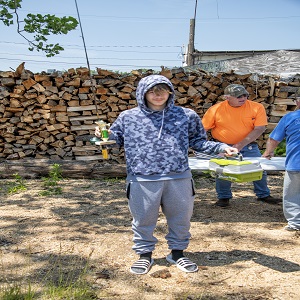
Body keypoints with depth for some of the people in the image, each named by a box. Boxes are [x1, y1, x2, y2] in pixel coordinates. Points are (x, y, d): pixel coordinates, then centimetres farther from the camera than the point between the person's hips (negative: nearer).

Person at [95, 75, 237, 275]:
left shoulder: (187, 116, 4)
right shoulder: (128, 117, 3)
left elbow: (198, 142, 11)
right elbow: (116, 139, 13)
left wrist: (221, 147, 1)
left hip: (178, 178, 1)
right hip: (143, 180, -1)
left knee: (181, 218, 14)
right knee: (143, 219, 10)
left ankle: (177, 253, 35)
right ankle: (145, 254, 31)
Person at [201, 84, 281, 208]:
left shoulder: (257, 107, -11)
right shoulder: (215, 109, -12)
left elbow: (259, 129, -14)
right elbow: (203, 129, -6)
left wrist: (241, 144, -21)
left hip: (248, 146, 1)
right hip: (222, 146, -1)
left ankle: (263, 195, 29)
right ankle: (223, 197, 21)